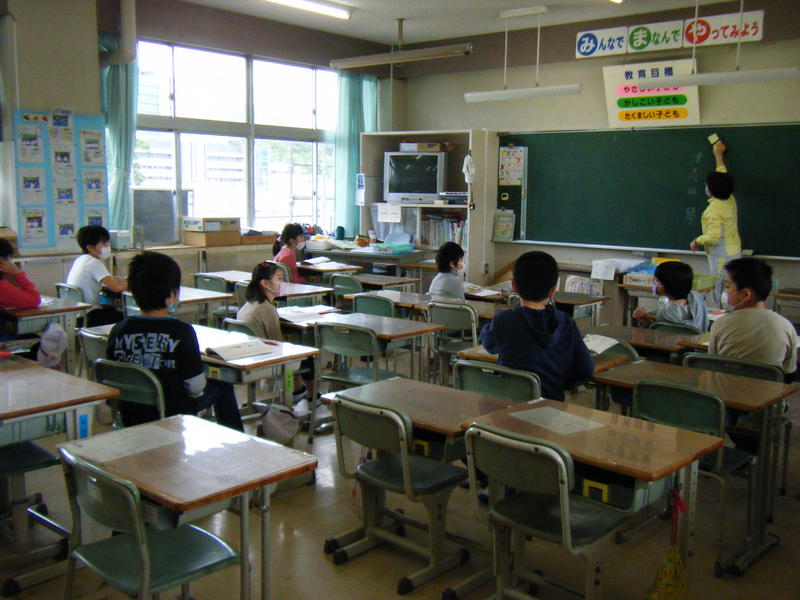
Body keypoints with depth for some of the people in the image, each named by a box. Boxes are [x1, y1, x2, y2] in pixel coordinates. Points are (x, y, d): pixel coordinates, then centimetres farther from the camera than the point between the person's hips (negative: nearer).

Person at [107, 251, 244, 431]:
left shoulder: (119, 330, -9)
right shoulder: (181, 331, -22)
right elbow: (196, 388, -17)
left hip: (130, 417, 5)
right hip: (171, 415, -4)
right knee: (223, 386, 22)